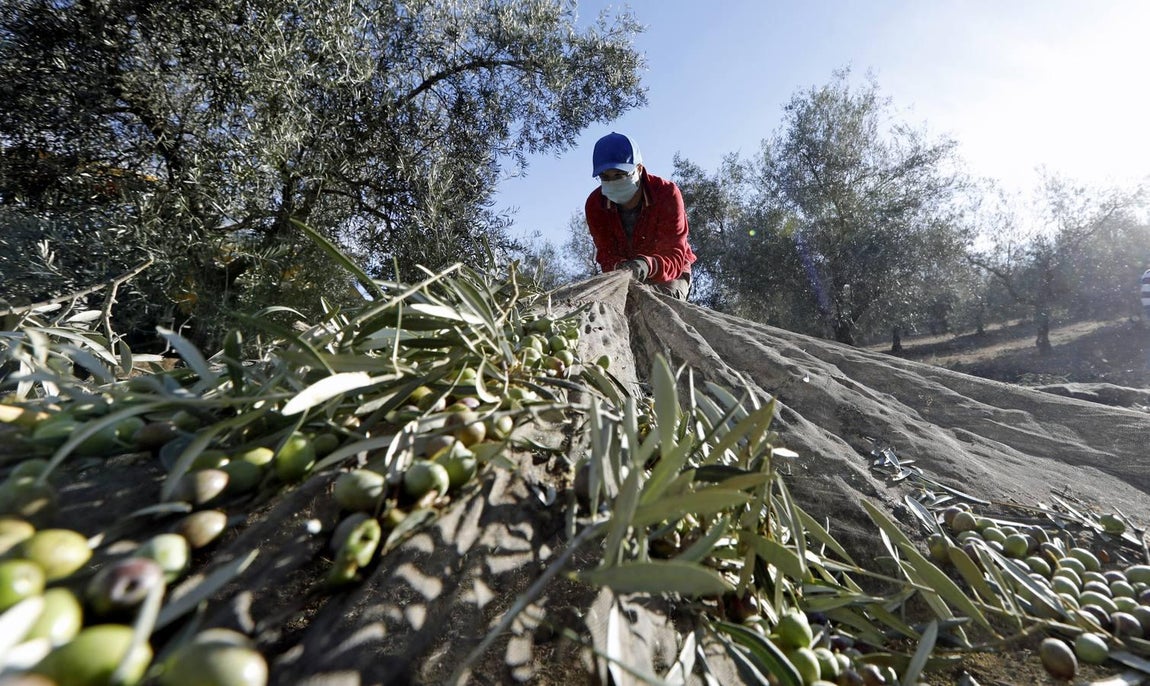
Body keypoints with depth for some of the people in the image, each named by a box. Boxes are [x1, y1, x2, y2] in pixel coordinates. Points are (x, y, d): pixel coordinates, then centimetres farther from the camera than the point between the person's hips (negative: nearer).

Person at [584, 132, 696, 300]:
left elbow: (675, 258, -36)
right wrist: (620, 268, -49)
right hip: (625, 278, 3)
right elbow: (606, 257, -22)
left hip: (670, 273, -3)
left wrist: (647, 266, -61)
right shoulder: (595, 204, -19)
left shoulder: (667, 194, -28)